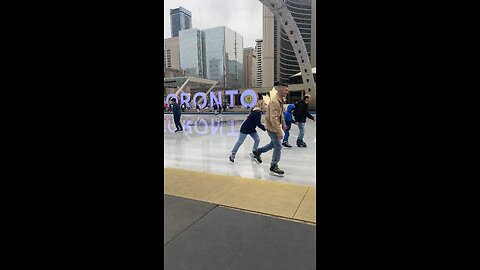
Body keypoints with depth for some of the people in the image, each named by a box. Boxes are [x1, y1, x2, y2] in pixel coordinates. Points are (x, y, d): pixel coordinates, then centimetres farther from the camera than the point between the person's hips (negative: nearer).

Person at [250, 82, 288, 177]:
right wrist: (279, 132, -31)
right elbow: (273, 118, -32)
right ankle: (273, 167, 11)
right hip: (272, 127, -10)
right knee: (278, 146, -2)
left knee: (274, 144, 22)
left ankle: (256, 153, 33)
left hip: (275, 126, 10)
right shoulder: (274, 102, -27)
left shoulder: (281, 100, 5)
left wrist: (283, 124, 17)